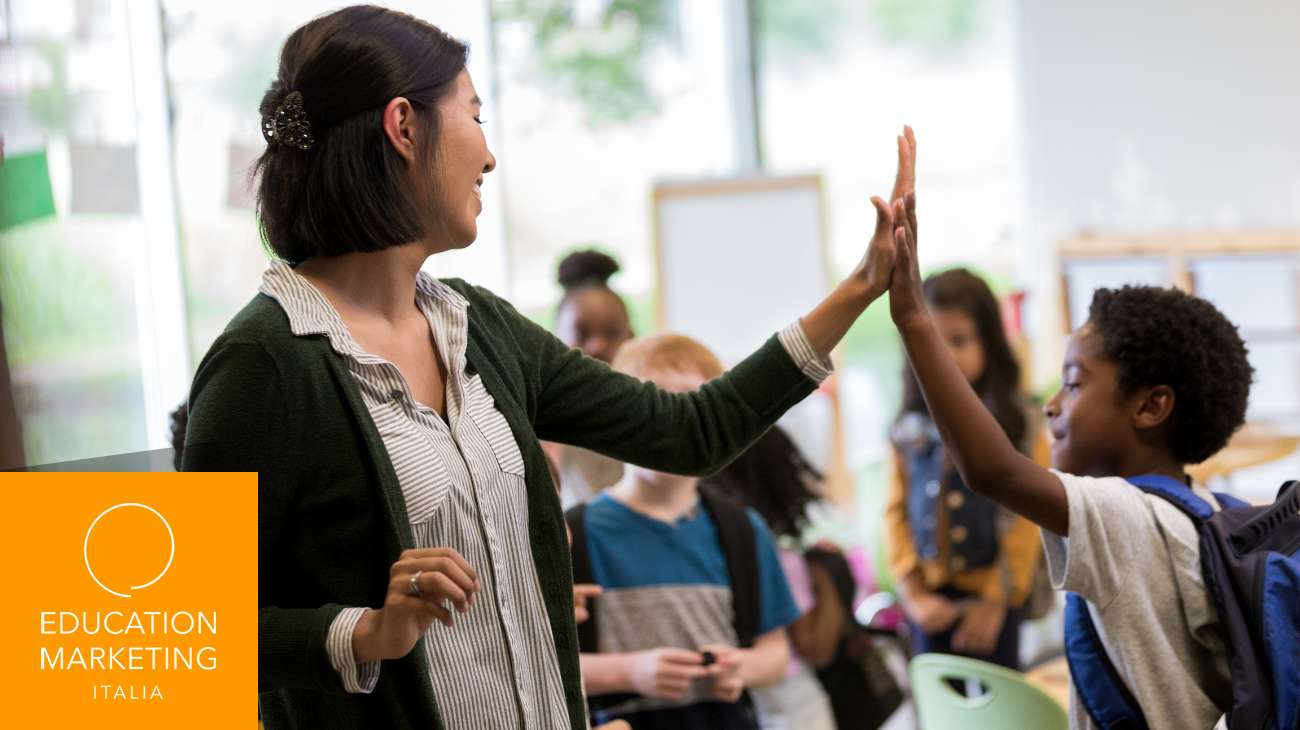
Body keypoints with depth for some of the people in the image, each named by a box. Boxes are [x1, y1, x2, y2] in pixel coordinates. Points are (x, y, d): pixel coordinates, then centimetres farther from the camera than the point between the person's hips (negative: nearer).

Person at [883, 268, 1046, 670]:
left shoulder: (1018, 426, -9)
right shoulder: (910, 430, 1)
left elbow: (1025, 520, -10)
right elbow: (897, 512, 1)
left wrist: (997, 600, -11)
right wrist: (913, 593, -6)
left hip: (990, 598, -3)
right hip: (931, 600, 3)